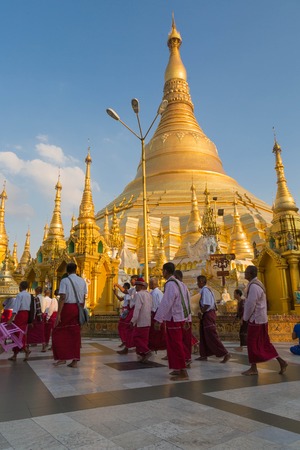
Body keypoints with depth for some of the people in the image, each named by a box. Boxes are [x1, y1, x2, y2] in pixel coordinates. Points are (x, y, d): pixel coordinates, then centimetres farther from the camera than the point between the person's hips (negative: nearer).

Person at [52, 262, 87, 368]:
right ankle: (75, 360, 12)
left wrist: (58, 313, -13)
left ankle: (62, 358, 11)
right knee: (75, 333, 9)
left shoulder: (65, 281, -7)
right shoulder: (82, 281, 7)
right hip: (78, 308, 5)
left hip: (67, 307, -5)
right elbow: (83, 298, 8)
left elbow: (62, 298, -14)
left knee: (58, 332, 10)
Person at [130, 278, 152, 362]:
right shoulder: (149, 294, 12)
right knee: (144, 338, 12)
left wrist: (133, 320, -17)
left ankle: (146, 351, -10)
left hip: (140, 321, -8)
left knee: (136, 337, -1)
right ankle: (143, 355, 14)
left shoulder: (139, 294, -13)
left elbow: (137, 308, -20)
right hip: (147, 321, 8)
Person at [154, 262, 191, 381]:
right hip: (180, 318, 9)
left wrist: (158, 320, -20)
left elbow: (166, 303, -23)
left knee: (176, 345, 0)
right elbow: (187, 302, 16)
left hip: (173, 319, -9)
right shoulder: (180, 284, 12)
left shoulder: (170, 284, -17)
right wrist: (187, 319, 22)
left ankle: (183, 372, 6)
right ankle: (178, 369, 29)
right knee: (175, 345, 19)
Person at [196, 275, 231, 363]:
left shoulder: (205, 290, -17)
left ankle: (225, 354, 1)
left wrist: (201, 312, -14)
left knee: (212, 336, -5)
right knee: (204, 336, 16)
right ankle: (204, 355, 24)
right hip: (209, 314, 11)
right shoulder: (208, 289, 13)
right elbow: (214, 304, 17)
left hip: (208, 315, -11)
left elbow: (207, 304, -24)